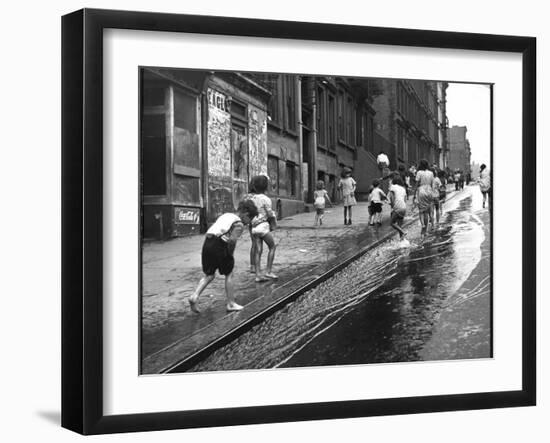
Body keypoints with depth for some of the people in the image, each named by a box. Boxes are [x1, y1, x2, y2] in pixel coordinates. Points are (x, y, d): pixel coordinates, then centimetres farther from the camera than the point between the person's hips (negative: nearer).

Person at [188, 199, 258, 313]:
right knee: (229, 274, 12)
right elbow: (232, 240, -17)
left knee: (209, 275, 18)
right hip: (219, 247, -7)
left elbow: (211, 230, 18)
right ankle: (231, 303, 19)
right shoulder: (239, 224, -1)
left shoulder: (225, 215, 22)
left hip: (207, 244, 7)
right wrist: (230, 254, -2)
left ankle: (195, 296, 0)